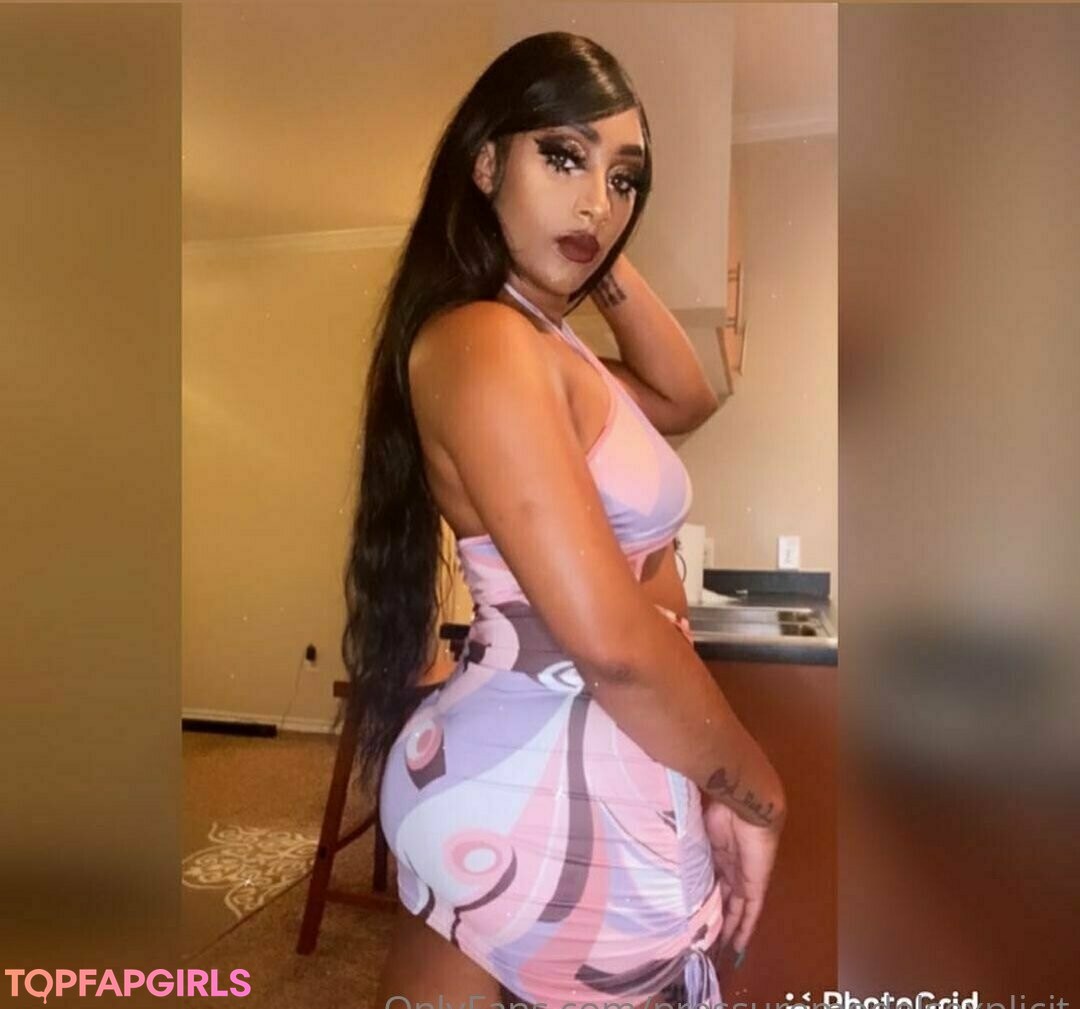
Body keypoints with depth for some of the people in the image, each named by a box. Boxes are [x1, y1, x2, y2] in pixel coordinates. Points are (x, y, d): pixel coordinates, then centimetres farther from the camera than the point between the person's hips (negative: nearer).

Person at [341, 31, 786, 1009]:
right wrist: (752, 789, -10)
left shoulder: (541, 341, 10)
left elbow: (687, 398, 20)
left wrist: (606, 264, 12)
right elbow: (612, 640, -26)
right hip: (564, 799, -9)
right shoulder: (482, 341, -20)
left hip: (514, 770, 9)